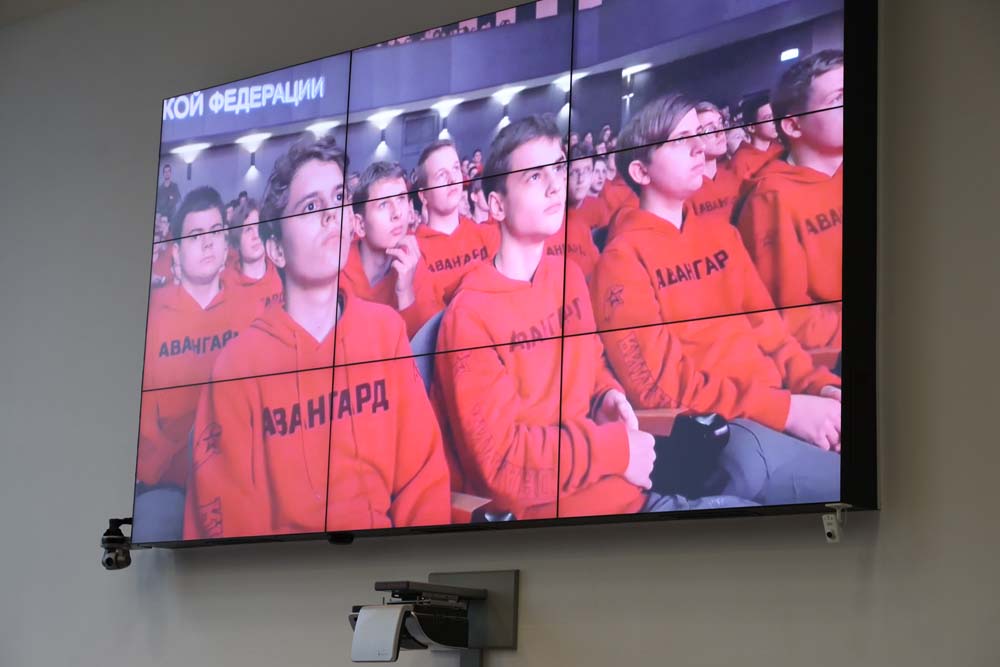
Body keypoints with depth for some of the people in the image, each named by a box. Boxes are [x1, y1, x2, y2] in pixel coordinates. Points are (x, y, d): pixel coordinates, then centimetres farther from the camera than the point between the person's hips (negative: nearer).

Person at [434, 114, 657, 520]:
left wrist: (607, 397, 2)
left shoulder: (569, 277, 9)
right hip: (529, 503, -7)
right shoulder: (470, 315, -14)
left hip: (594, 470, 7)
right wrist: (615, 448, -17)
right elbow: (501, 462, -20)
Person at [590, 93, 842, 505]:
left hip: (776, 406, 7)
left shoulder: (721, 234, 19)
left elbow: (766, 326, 17)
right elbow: (659, 381, -11)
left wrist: (820, 386, -4)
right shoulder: (623, 257, -3)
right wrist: (781, 408, -19)